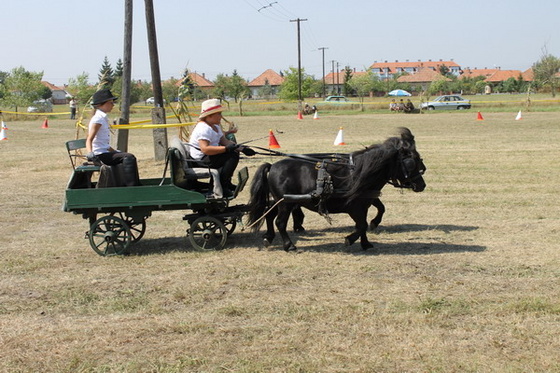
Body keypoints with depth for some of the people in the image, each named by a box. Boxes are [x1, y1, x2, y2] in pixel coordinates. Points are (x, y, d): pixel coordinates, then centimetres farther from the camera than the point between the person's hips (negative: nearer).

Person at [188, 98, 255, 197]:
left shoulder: (215, 126, 14)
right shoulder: (203, 128, -20)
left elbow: (224, 141, 8)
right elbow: (205, 149, -32)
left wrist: (241, 148, -7)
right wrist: (227, 148, -35)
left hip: (209, 158, 11)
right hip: (201, 161, -11)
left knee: (234, 151, 18)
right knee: (233, 155, -21)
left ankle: (227, 182, 19)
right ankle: (221, 186, -20)